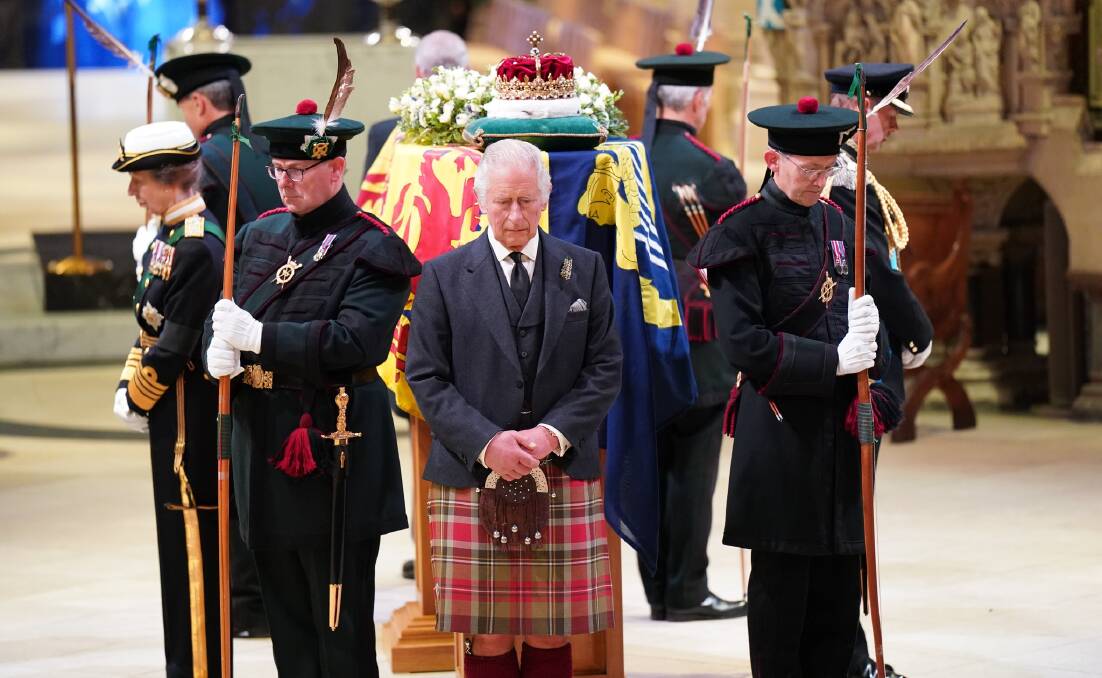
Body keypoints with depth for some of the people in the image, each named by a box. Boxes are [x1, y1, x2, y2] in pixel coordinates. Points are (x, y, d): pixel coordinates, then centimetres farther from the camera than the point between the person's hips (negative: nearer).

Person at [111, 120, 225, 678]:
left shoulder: (199, 246, -20)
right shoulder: (168, 237, 11)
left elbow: (175, 344, -20)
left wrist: (138, 401, -9)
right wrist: (127, 388, 7)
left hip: (190, 427, -10)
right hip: (172, 423, 10)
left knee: (194, 549, -4)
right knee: (177, 548, 16)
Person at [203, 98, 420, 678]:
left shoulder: (372, 251, -10)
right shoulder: (260, 236, 12)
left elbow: (356, 342, -22)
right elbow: (223, 321, 14)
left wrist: (257, 336, -25)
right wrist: (220, 352, -11)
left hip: (335, 454, -7)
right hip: (263, 446, 7)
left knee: (341, 624, 0)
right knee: (286, 616, 13)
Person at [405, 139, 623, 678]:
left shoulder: (585, 269, 9)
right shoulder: (443, 276, 5)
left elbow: (604, 369, 6)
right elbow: (426, 378, 1)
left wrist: (555, 433, -9)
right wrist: (486, 444, -12)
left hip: (562, 481, 1)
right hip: (473, 482, -1)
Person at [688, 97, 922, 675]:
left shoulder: (835, 223, 12)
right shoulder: (744, 232, -8)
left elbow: (879, 299, 17)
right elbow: (743, 343, -15)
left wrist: (867, 325, -8)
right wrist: (832, 361, -17)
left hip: (840, 422, 6)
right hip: (779, 427, -6)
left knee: (838, 577, 8)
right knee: (781, 578, -1)